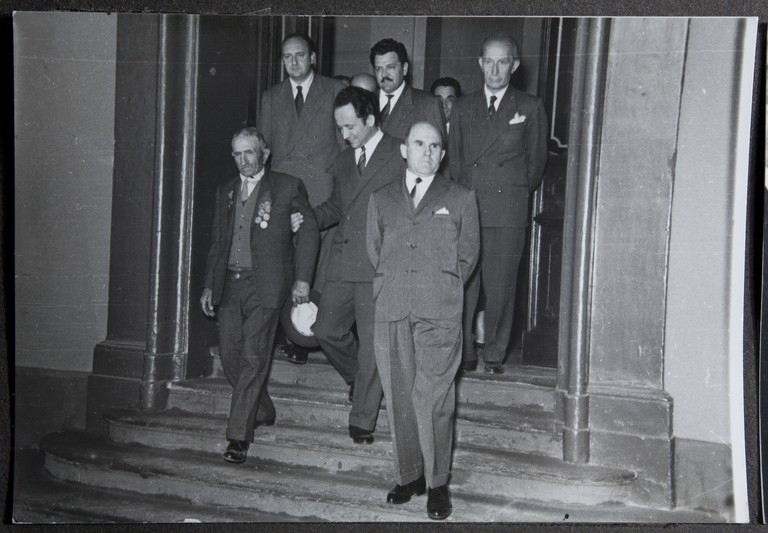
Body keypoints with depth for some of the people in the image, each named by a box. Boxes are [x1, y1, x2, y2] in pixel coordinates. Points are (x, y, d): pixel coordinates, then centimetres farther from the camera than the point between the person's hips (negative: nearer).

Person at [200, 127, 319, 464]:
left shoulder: (287, 187, 3)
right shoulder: (225, 193, 18)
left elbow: (309, 231, 1)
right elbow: (217, 243, 21)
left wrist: (302, 279, -6)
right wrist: (209, 285, 14)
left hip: (264, 284, -5)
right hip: (229, 284, 5)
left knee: (253, 358, -8)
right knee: (230, 355, 4)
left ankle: (239, 435, -2)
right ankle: (263, 412, 26)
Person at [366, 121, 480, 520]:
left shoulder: (460, 199, 11)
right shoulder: (381, 199, 17)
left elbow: (468, 254, 12)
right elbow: (373, 251, 18)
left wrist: (442, 289, 8)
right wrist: (394, 288, 11)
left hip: (439, 314, -3)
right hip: (391, 312, 3)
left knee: (433, 400, -7)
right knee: (399, 399, 5)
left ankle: (437, 484, 4)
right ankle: (409, 475, 17)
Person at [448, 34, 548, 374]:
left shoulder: (530, 109, 9)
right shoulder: (462, 108, 17)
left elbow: (536, 162, 14)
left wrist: (515, 192, 11)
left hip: (508, 212, -2)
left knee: (500, 288, -1)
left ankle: (494, 356, 11)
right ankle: (463, 355, 8)